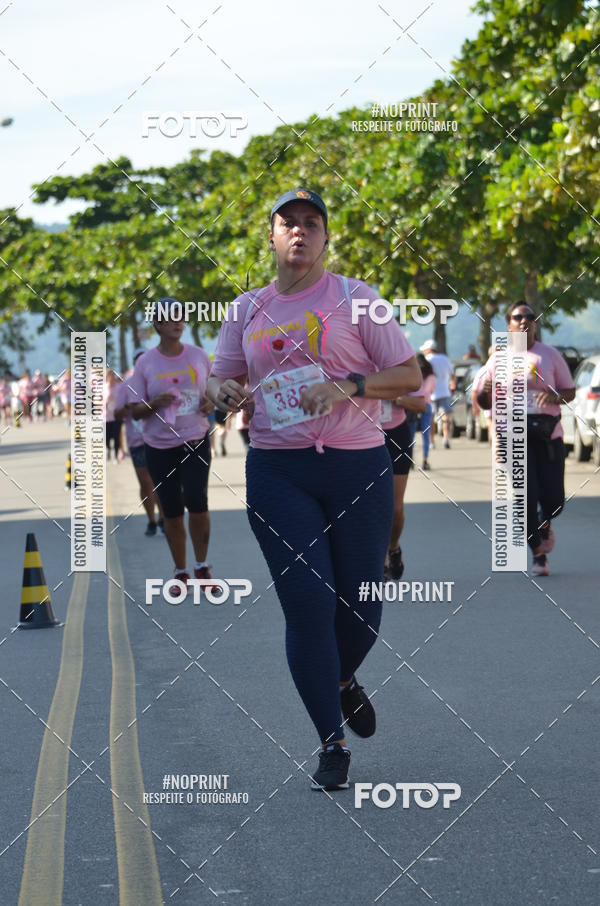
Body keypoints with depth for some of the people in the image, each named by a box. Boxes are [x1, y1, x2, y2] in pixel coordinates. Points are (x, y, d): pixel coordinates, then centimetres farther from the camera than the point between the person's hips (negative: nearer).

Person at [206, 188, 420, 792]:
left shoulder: (354, 297, 3)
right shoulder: (248, 309, 12)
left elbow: (410, 375, 1)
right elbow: (220, 377, 18)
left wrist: (348, 385, -16)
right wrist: (224, 391, -6)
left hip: (358, 467, -1)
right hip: (276, 471, 1)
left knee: (360, 604, 2)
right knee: (307, 602, -8)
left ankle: (344, 680, 38)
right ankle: (332, 745, 3)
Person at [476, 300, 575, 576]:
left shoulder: (550, 355, 8)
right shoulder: (498, 359, 8)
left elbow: (570, 391, 12)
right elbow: (484, 403, 11)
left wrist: (556, 396, -11)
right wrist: (486, 391, -13)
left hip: (548, 436, 1)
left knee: (553, 500, -3)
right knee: (527, 498, -10)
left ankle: (544, 524, 35)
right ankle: (539, 556, 8)